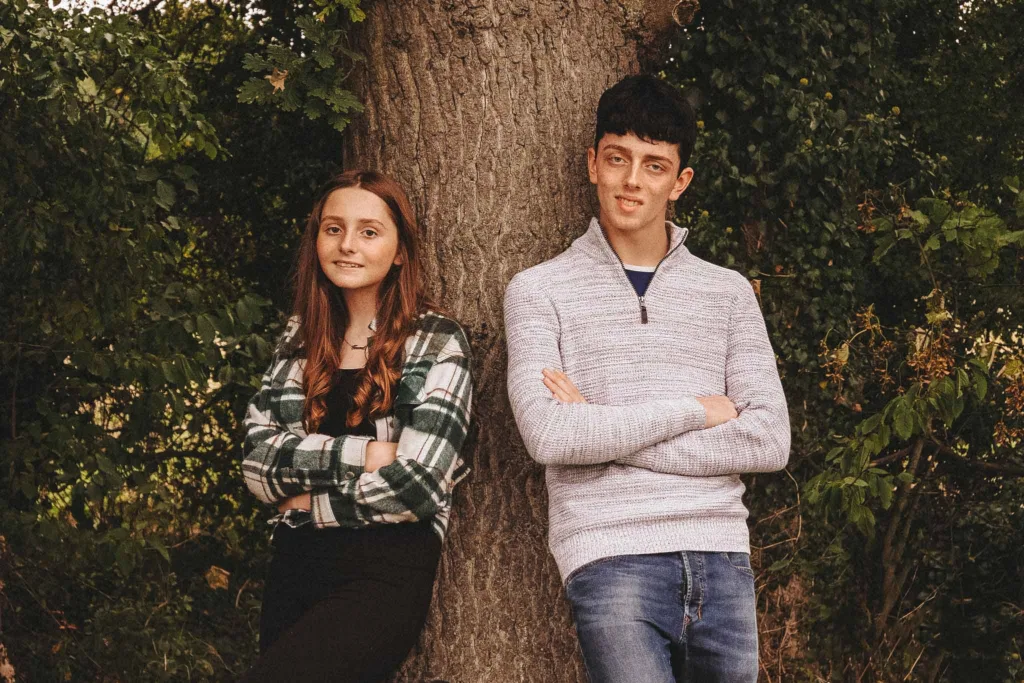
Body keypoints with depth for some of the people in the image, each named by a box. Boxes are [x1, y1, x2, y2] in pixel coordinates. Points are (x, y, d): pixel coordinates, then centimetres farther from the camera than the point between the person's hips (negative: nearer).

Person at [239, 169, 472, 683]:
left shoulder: (436, 343, -4)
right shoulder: (301, 336, 10)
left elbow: (417, 485, -15)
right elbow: (257, 462, -1)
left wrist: (309, 502, -5)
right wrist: (362, 453, -14)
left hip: (387, 576, -5)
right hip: (295, 565, 6)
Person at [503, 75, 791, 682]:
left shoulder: (728, 292, 14)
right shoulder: (540, 290, 6)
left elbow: (770, 442, 2)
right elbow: (548, 435, -9)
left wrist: (605, 431, -4)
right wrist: (695, 411, -4)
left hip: (722, 559, 4)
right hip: (612, 560, -3)